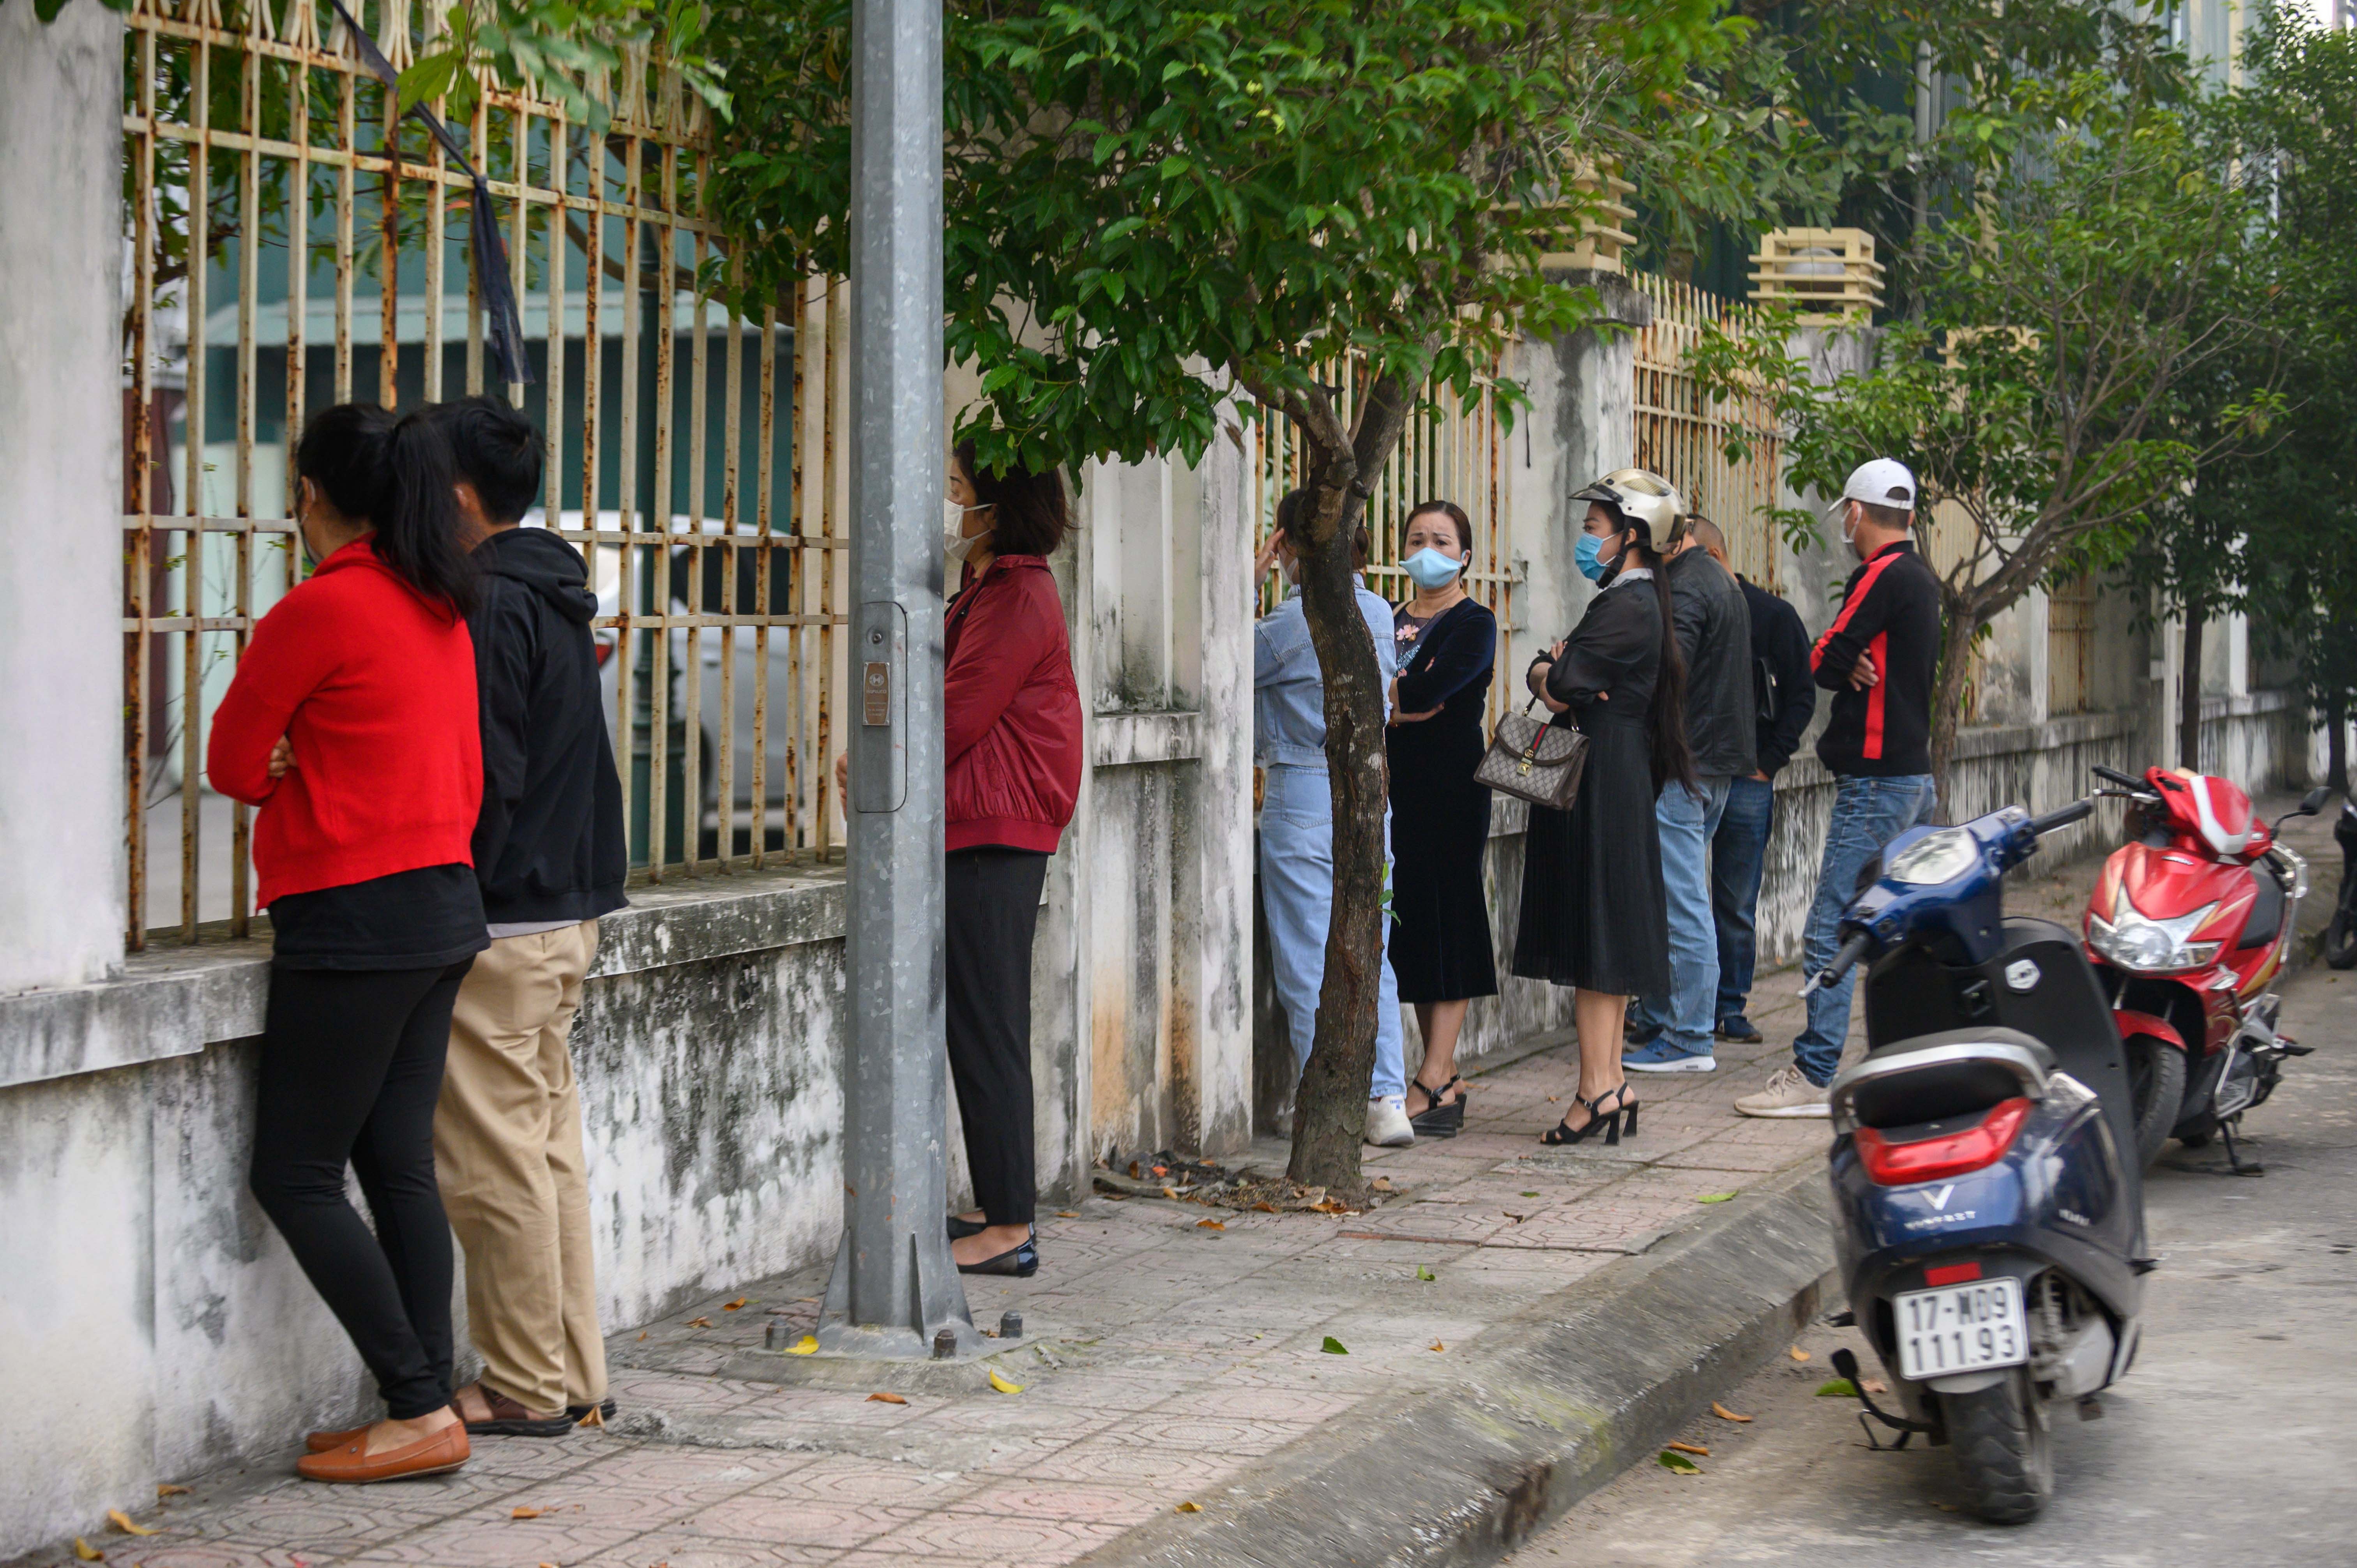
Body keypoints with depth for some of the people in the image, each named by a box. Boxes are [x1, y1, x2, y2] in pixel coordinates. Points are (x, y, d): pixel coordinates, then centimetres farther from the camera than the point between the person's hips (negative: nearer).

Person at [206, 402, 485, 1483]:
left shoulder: (319, 610, -14)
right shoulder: (442, 613, 11)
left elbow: (233, 765, -5)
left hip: (356, 924, -8)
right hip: (444, 910, 9)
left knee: (295, 1176, -1)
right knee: (399, 1163, 12)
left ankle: (420, 1411, -4)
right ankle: (426, 1408, 13)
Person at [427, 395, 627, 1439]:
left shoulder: (491, 608, -15)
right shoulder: (554, 599, 14)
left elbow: (483, 777, -18)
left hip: (495, 922, -10)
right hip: (568, 912, 10)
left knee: (494, 1162, -3)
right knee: (550, 1147, 13)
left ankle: (524, 1387, 2)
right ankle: (572, 1374, 17)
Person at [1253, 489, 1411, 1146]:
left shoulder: (1292, 623, -15)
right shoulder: (1378, 612, 7)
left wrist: (1245, 582, -1)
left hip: (1302, 801, -7)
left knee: (1309, 962, 0)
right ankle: (1386, 1098, 6)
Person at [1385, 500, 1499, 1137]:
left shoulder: (1474, 624, -3)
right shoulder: (1390, 620, 16)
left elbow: (1428, 690, -18)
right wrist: (1406, 703, -14)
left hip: (1452, 790, -6)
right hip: (1399, 786, 6)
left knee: (1445, 923, -7)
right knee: (1410, 924, 5)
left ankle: (1433, 1083, -9)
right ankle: (1446, 1083, 10)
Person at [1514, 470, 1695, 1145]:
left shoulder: (1629, 607, -15)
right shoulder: (1628, 600, 18)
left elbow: (1564, 680, -21)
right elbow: (1548, 673, 14)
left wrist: (1553, 672, 0)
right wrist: (1554, 674, -7)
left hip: (1602, 780, -10)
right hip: (1615, 780, 10)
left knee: (1592, 936, -9)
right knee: (1605, 936, 11)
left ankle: (1597, 1087, -9)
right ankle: (1610, 1082, 14)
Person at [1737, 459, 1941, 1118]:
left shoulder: (1883, 577, -13)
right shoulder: (1922, 579, 16)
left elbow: (1823, 661, -12)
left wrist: (1848, 668, 8)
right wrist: (1858, 669, -7)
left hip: (1876, 781, -10)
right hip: (1915, 773, 10)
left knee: (1830, 929, -10)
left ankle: (1813, 1076, -12)